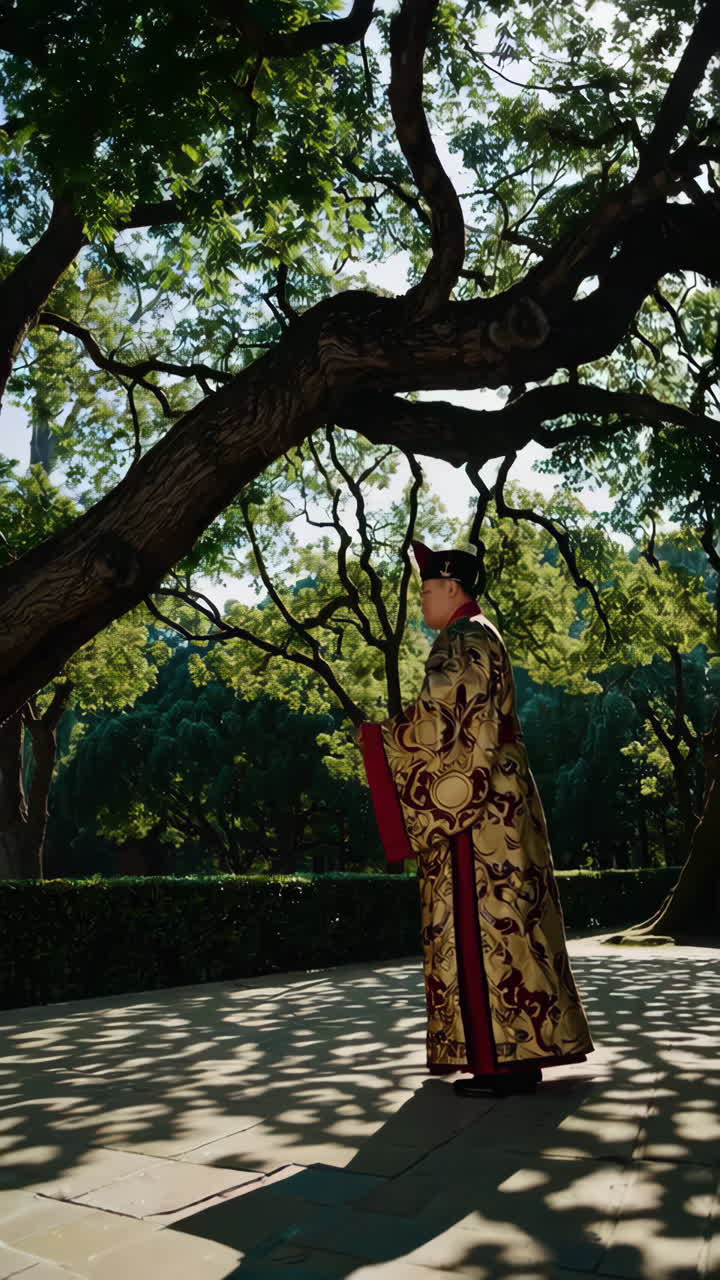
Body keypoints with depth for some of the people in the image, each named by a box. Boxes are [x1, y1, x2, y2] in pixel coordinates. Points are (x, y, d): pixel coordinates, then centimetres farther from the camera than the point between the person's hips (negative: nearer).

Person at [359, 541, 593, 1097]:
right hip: (493, 803, 10)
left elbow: (437, 718, -17)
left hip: (472, 806, -10)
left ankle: (504, 1059, -3)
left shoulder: (463, 641, -10)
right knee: (508, 918, 10)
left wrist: (383, 738, -3)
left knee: (483, 922, -8)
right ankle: (524, 1052, 17)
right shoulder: (481, 638, 21)